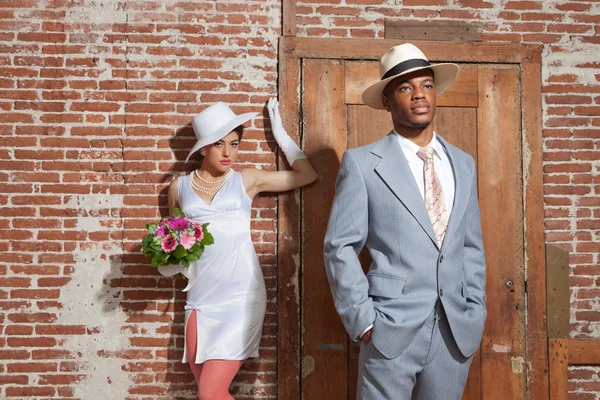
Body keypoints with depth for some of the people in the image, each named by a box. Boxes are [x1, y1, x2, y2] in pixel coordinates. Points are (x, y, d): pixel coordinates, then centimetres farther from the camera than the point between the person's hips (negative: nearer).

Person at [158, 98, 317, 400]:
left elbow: (307, 175, 5)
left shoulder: (246, 180, 5)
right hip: (200, 299, 3)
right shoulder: (179, 187, 9)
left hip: (240, 298, -3)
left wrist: (279, 132, 9)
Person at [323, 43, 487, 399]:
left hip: (457, 332, 4)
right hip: (391, 330, -4)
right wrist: (363, 320, -9)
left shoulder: (463, 165, 9)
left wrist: (475, 312, 6)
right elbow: (340, 247, -7)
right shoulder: (362, 163, -6)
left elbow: (472, 246, 12)